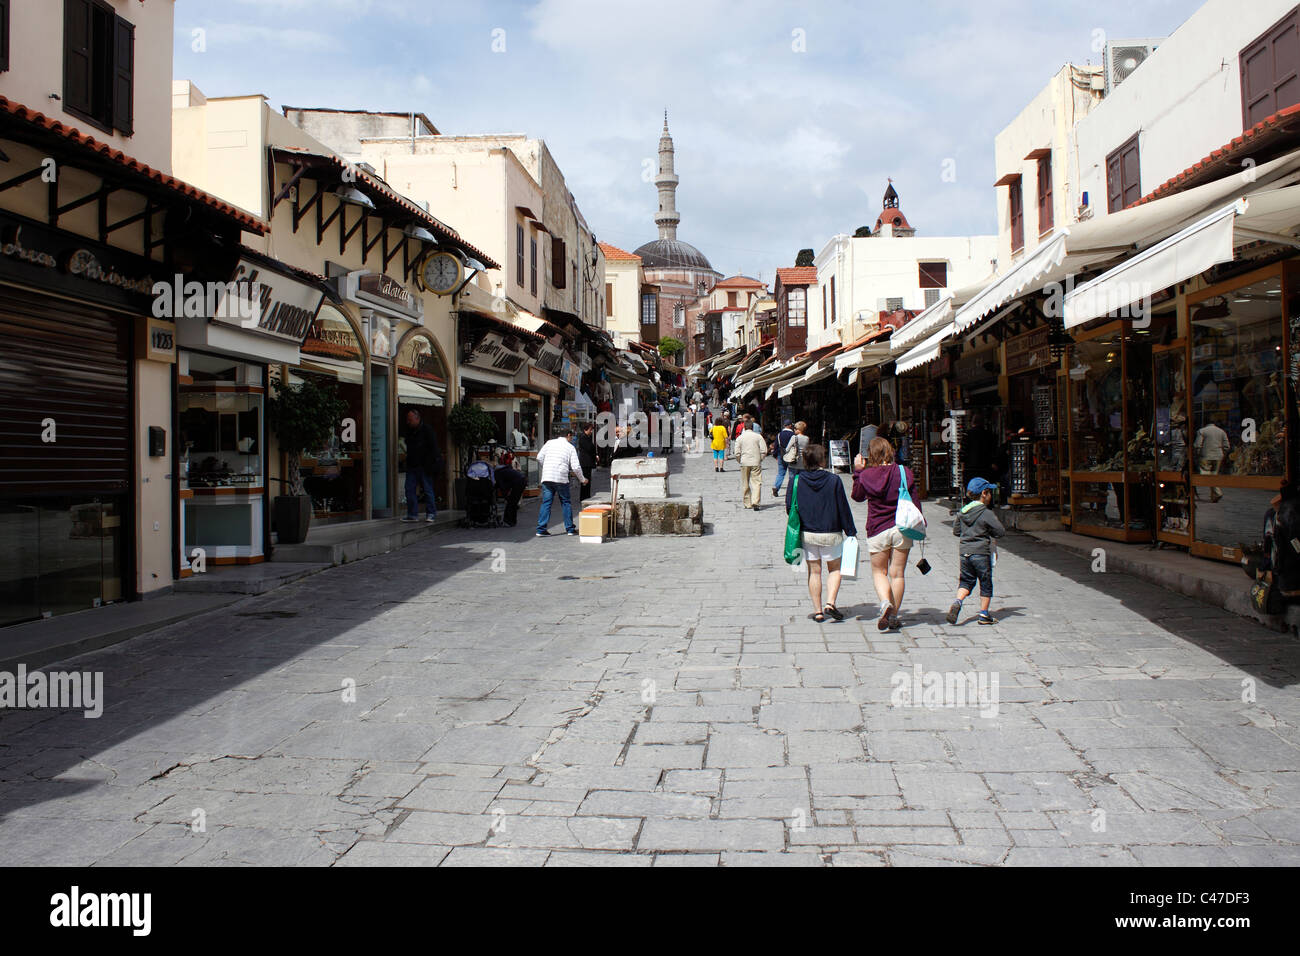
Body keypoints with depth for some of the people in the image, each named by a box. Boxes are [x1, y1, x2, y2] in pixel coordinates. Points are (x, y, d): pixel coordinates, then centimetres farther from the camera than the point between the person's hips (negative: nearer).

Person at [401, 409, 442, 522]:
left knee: (428, 489, -1)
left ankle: (431, 513, 8)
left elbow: (433, 447, -11)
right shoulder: (409, 430, 12)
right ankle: (413, 514, 7)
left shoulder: (427, 429, -8)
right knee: (410, 489, 3)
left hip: (424, 466, -7)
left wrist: (431, 465, -17)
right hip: (412, 465, 7)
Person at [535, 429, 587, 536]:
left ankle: (541, 529, -1)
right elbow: (576, 467, 1)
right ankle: (570, 528, 16)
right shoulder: (570, 447, 6)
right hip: (561, 479, -2)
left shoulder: (549, 443, 13)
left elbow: (539, 458, 7)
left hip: (547, 478, 2)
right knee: (565, 502, 11)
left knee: (546, 502, 4)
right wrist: (582, 479, 15)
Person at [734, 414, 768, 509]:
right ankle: (755, 502, -18)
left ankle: (747, 503, 14)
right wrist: (760, 459, 11)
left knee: (745, 484, 10)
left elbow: (737, 453, -1)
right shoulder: (758, 436, -1)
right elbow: (764, 450, -3)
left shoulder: (740, 438, 1)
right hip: (756, 463, -1)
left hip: (744, 463, 1)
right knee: (756, 482, -2)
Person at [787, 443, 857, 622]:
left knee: (814, 572, 11)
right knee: (834, 569, 16)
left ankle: (818, 611, 11)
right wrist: (851, 532, 4)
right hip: (831, 534, -2)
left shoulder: (796, 480, -5)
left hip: (807, 533, 2)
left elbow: (789, 507, 0)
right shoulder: (834, 480, -10)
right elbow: (843, 508, -5)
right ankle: (830, 603, -2)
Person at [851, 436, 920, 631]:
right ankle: (893, 616, 13)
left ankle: (885, 603, -15)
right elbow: (914, 502, 0)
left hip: (877, 531, -1)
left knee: (879, 572, 12)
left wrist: (858, 471, 18)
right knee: (898, 574, 9)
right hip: (902, 529, 1)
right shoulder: (904, 473, -3)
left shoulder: (866, 475, -5)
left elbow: (857, 496, 13)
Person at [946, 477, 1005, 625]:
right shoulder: (987, 513, -12)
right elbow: (1001, 532, -9)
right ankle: (984, 615, 14)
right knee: (986, 584, 8)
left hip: (964, 552, 5)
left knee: (966, 580, 15)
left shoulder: (962, 512, 6)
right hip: (981, 553, -5)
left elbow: (956, 531, 14)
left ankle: (957, 602, -11)